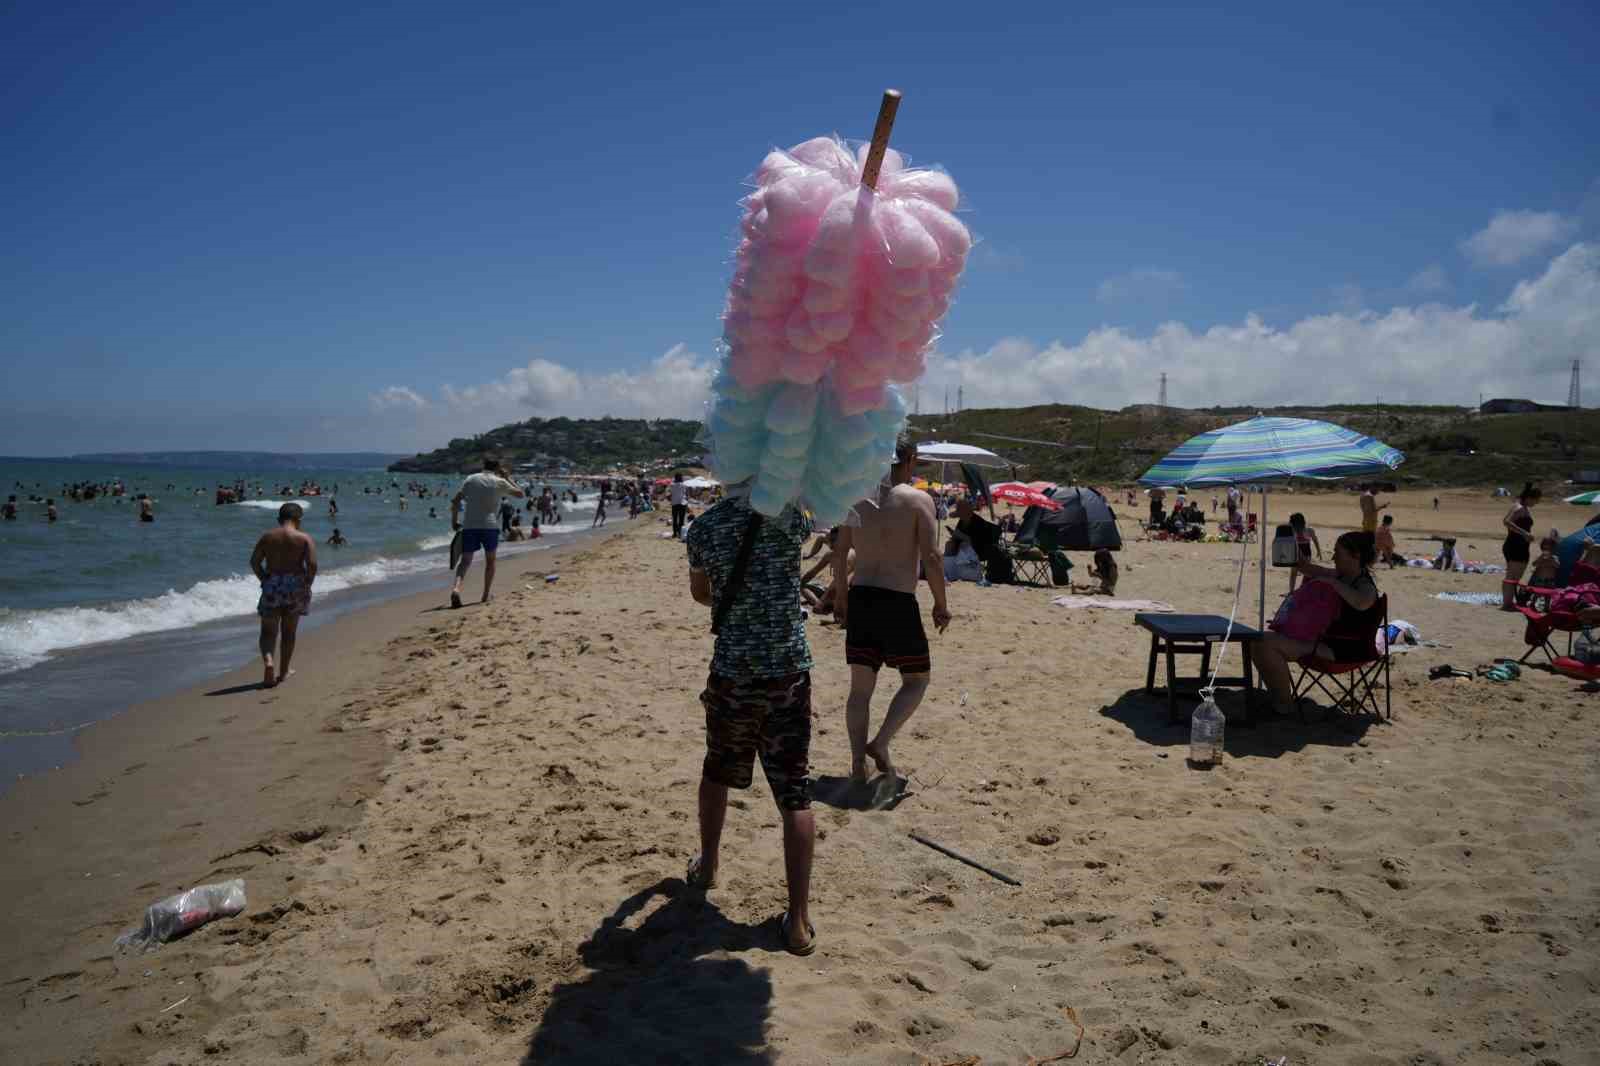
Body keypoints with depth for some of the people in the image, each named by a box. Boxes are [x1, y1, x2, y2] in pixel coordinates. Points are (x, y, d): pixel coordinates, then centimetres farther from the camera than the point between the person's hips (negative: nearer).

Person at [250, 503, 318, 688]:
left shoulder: (267, 536, 4)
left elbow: (254, 561, 0)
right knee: (288, 631, 13)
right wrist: (307, 585, -1)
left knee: (268, 631, 7)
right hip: (295, 586, -1)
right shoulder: (304, 538, -4)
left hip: (272, 585, 1)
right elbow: (312, 565, -14)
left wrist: (264, 580, 10)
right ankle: (283, 672, 21)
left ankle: (268, 661, -20)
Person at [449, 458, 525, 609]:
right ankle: (485, 596, 15)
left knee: (465, 560, 3)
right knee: (490, 560, 16)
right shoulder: (500, 482, 4)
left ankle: (456, 588, -22)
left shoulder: (471, 479, 9)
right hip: (489, 526, -1)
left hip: (469, 526, 2)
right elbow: (520, 493, 17)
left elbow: (455, 501, 3)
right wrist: (506, 478, 25)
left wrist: (454, 521, 12)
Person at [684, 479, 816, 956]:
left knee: (717, 773, 25)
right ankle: (798, 919, 3)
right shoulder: (789, 514, -7)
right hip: (789, 670, -2)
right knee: (794, 794, 2)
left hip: (732, 672, 2)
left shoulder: (704, 526, 0)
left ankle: (706, 866, 44)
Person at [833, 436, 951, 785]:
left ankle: (858, 762, 9)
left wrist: (841, 597, 19)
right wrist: (941, 603, -1)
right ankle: (880, 742, -2)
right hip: (899, 602, -4)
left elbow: (839, 554, 8)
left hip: (860, 599, 4)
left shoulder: (858, 498, 8)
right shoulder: (918, 500, -5)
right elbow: (930, 558, -12)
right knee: (916, 680, 14)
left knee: (860, 687, 11)